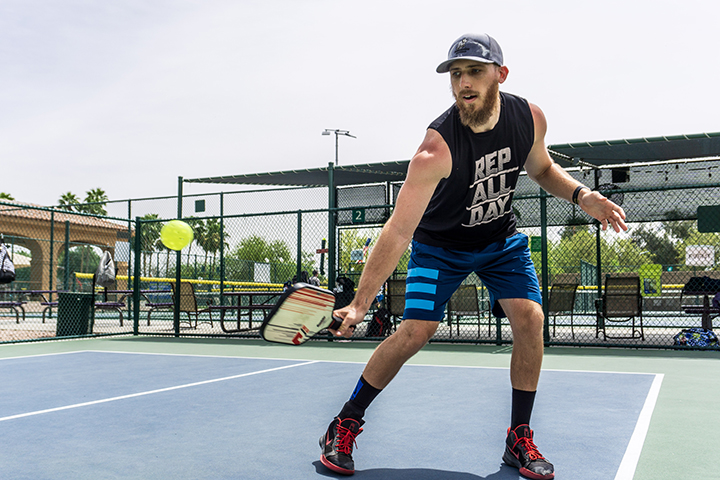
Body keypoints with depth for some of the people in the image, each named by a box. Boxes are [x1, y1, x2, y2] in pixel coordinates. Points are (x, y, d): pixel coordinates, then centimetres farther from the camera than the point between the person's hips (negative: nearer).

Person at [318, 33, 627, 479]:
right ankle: (345, 425, 2)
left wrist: (582, 195, -14)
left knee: (529, 317, -14)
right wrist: (360, 304, -39)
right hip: (440, 245, -4)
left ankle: (520, 439, 5)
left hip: (502, 239, 4)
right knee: (417, 329, -17)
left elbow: (542, 168, 6)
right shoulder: (437, 149, -34)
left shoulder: (530, 117, -17)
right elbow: (398, 232, -35)